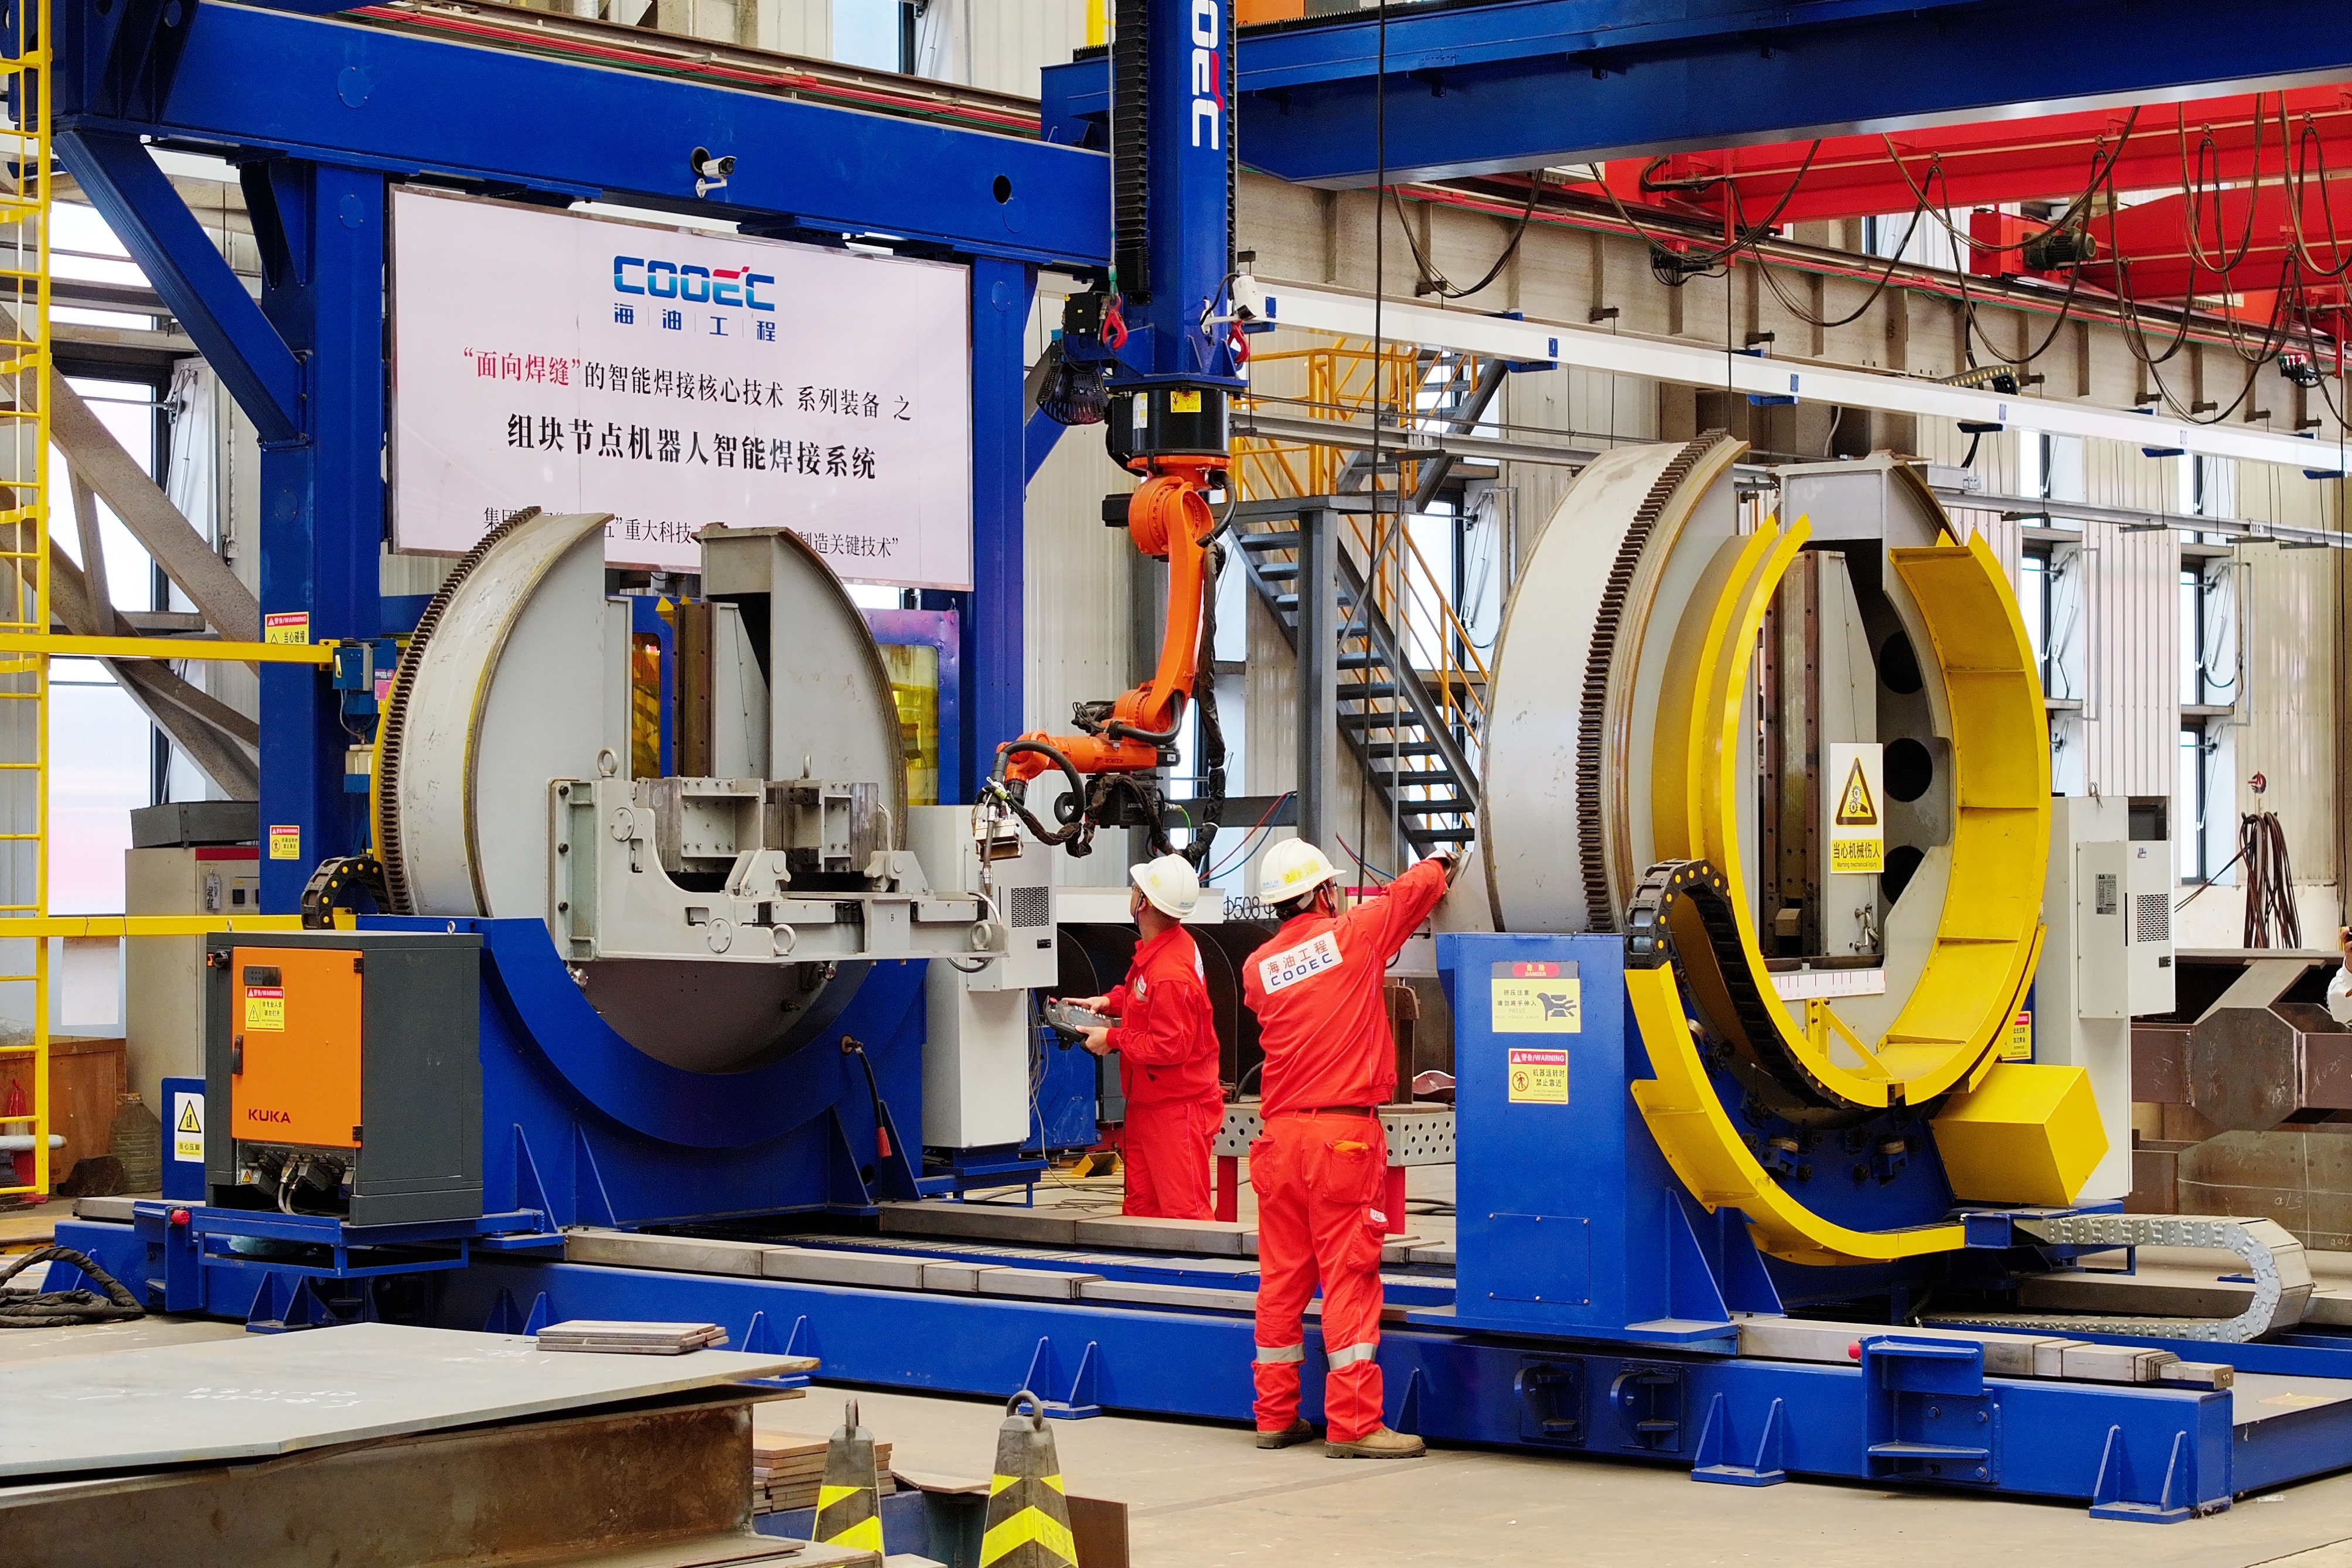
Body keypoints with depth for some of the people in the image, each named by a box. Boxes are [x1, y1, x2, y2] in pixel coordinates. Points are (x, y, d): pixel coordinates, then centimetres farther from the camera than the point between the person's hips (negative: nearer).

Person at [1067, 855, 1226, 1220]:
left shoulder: (1170, 974, -26)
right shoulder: (1156, 949, 5)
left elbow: (1169, 1046, -25)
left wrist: (1113, 1039, -15)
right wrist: (1109, 1002, 9)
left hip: (1177, 1110, -10)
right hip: (1146, 1104, 10)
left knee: (1184, 1215, -7)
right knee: (1140, 1209, 13)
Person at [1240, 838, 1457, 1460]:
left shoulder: (1257, 968, 7)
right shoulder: (1353, 935, -2)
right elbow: (1414, 890, 13)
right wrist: (1443, 864, 36)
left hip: (1281, 1131, 5)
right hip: (1345, 1133, -5)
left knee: (1282, 1278, 10)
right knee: (1349, 1275, -5)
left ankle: (1276, 1415, 17)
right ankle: (1352, 1423, -6)